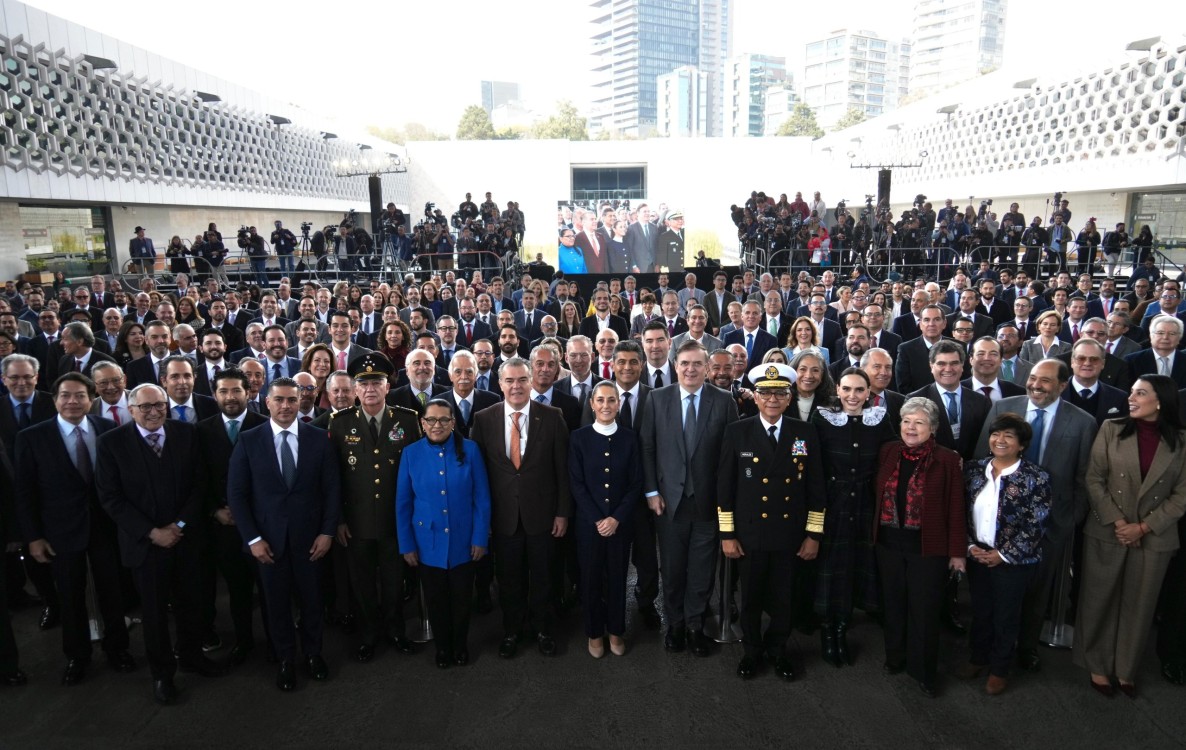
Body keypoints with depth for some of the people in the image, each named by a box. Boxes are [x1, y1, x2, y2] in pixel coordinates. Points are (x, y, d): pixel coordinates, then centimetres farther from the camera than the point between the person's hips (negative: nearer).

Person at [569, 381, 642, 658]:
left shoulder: (630, 437, 0)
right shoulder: (579, 437, -3)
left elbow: (636, 483, -1)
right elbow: (576, 484, -5)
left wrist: (616, 517, -10)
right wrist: (596, 519, -12)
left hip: (621, 522, 1)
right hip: (588, 521, -1)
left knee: (617, 577, 11)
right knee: (591, 578, 9)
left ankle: (616, 631, 29)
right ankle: (595, 633, 27)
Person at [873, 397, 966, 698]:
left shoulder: (947, 460, -9)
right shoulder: (888, 452, 2)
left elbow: (955, 508, -7)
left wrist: (957, 551, -7)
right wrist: (875, 532, 3)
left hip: (928, 547, -3)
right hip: (889, 543, 3)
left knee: (924, 610, 7)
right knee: (894, 605, 16)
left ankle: (923, 672, 26)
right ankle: (895, 658, 36)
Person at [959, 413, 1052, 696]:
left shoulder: (1036, 477, -12)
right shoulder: (974, 470, -1)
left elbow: (1036, 525, -13)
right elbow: (963, 511, 3)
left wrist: (1004, 555, -14)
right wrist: (970, 546, -7)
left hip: (1014, 562, -3)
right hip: (978, 556, 4)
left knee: (1006, 616, 12)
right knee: (980, 610, 18)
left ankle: (999, 669, 31)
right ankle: (978, 658, 39)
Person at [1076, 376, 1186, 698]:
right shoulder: (1111, 429, -3)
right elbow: (1094, 479, -4)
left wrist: (1144, 527, -10)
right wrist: (1116, 522, -11)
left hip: (1154, 537, 1)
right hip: (1106, 532, 0)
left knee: (1139, 605, 13)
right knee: (1099, 601, 8)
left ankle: (1126, 669, 29)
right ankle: (1097, 665, 25)